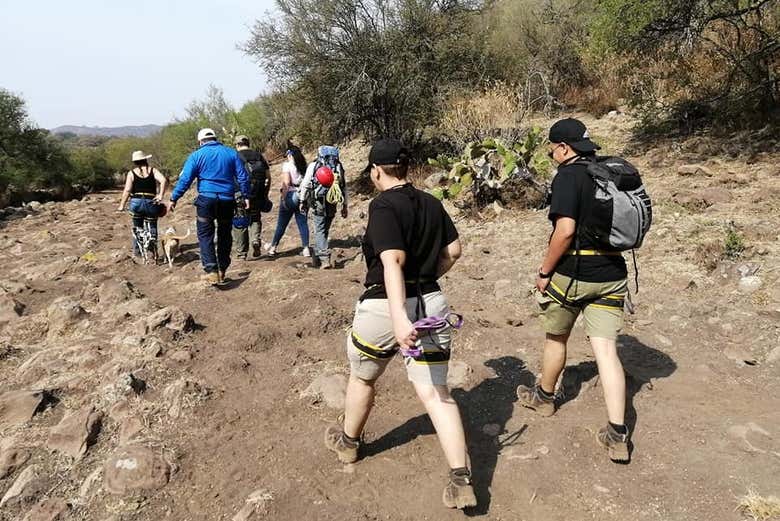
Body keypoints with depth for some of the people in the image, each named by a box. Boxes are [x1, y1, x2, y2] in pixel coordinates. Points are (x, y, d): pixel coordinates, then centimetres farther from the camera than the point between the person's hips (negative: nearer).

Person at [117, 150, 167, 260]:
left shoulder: (131, 173, 4)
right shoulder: (153, 170, 5)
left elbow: (127, 191, -4)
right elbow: (164, 180, -12)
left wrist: (121, 206, 0)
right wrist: (160, 195, -10)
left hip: (136, 203, 1)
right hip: (151, 203, 0)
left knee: (137, 227, 17)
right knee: (152, 226, 11)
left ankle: (136, 250, 20)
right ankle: (153, 249, -4)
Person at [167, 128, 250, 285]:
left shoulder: (196, 155, 2)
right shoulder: (231, 153, 8)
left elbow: (185, 179, -3)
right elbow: (243, 177, 6)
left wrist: (173, 199, 2)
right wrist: (246, 196, 12)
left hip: (206, 199, -3)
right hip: (227, 200, 3)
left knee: (205, 235, 2)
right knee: (225, 236, 14)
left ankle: (212, 271, -11)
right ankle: (222, 271, 20)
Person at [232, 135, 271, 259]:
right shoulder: (259, 156, 10)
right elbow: (268, 177, 9)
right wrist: (265, 194, 16)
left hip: (240, 194, -3)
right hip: (257, 196, 3)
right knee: (255, 218, 20)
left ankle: (241, 252, 13)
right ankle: (256, 239, -5)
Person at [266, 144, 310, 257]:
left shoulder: (287, 165, -7)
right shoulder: (304, 166, 5)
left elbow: (286, 183, -15)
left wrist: (284, 198, -12)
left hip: (291, 195, -4)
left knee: (281, 223, 7)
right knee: (303, 223, 6)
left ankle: (273, 246, 19)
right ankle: (306, 248, 3)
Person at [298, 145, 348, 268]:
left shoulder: (313, 165, 2)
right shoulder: (339, 167, 8)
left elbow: (305, 185, 2)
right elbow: (344, 187, 9)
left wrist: (302, 201, 11)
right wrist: (344, 206, 14)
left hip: (318, 203, -3)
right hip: (332, 204, 3)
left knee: (320, 231, 0)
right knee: (325, 230, 15)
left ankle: (324, 258, -11)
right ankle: (316, 258, 25)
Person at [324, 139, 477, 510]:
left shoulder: (383, 205, -14)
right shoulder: (432, 204, 7)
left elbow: (393, 260, -27)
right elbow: (453, 250, 13)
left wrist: (399, 316, -35)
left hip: (387, 305, -5)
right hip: (431, 303, 6)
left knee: (361, 377, 20)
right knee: (435, 391, 7)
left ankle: (347, 442, 43)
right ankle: (461, 480, 1)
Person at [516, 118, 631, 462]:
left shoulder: (568, 175, -12)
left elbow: (566, 229, -22)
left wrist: (544, 272, -13)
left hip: (572, 274, -5)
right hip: (612, 275, 6)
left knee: (556, 337, 17)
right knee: (606, 349, 3)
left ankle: (544, 396, 39)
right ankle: (618, 435, 1)